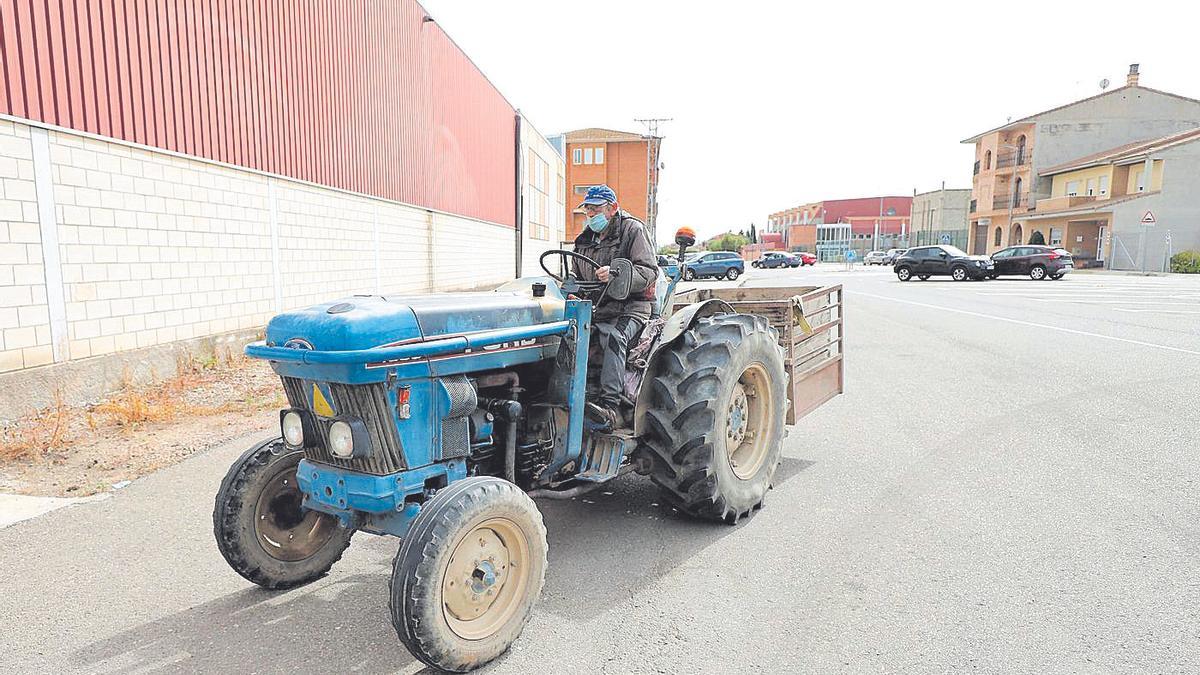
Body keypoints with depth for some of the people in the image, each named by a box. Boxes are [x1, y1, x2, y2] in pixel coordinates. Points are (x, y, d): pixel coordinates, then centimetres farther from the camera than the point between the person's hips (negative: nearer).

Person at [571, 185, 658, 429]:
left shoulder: (632, 229, 0)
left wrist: (616, 274, -30)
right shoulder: (585, 240, 20)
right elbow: (578, 278, 28)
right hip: (596, 307, 6)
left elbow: (648, 272, -13)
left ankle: (610, 406, -43)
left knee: (612, 336, -37)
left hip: (630, 306, -6)